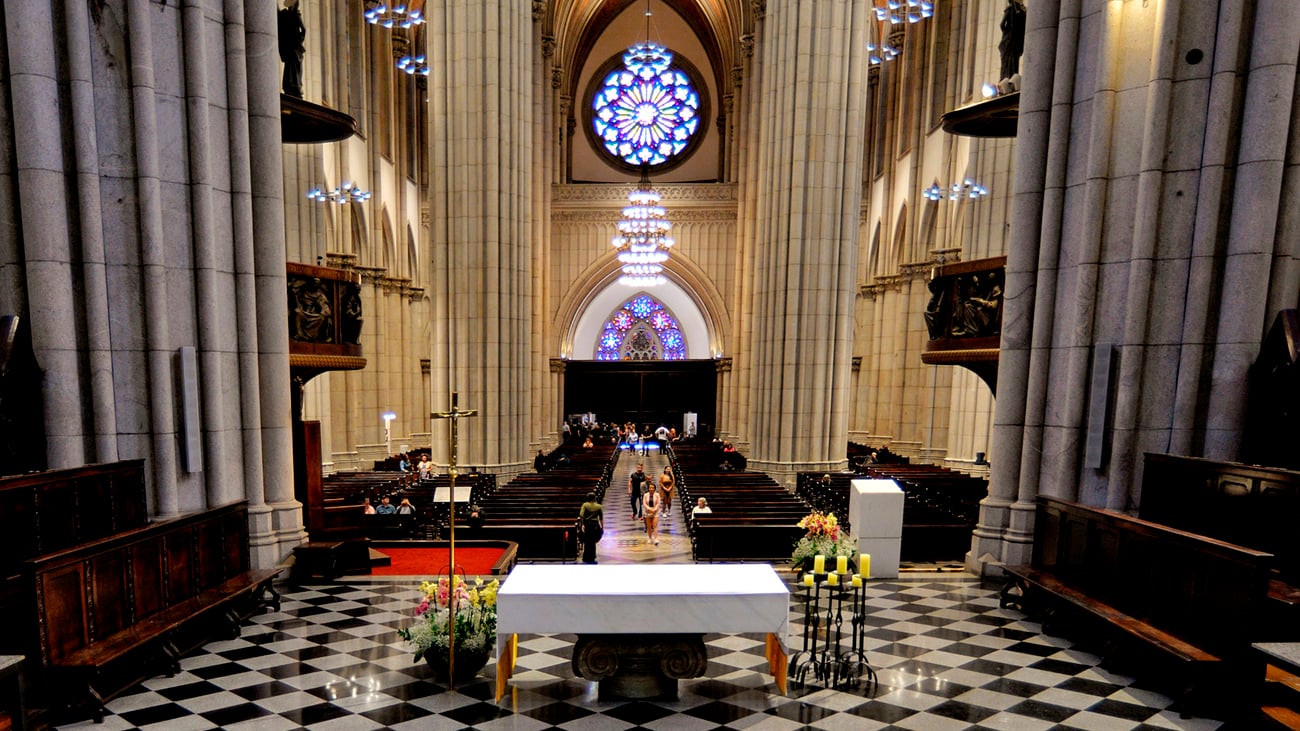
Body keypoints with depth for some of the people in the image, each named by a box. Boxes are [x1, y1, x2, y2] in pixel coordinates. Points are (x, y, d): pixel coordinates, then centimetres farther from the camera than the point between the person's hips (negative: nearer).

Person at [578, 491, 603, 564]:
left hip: (586, 525, -1)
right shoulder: (598, 506, 2)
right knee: (592, 543, 12)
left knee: (586, 542, 9)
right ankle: (591, 559, 14)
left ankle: (586, 559, 12)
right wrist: (602, 527, 7)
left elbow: (581, 516, -14)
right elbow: (601, 518, 3)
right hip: (595, 525, 1)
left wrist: (582, 524, -16)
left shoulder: (585, 505, -1)